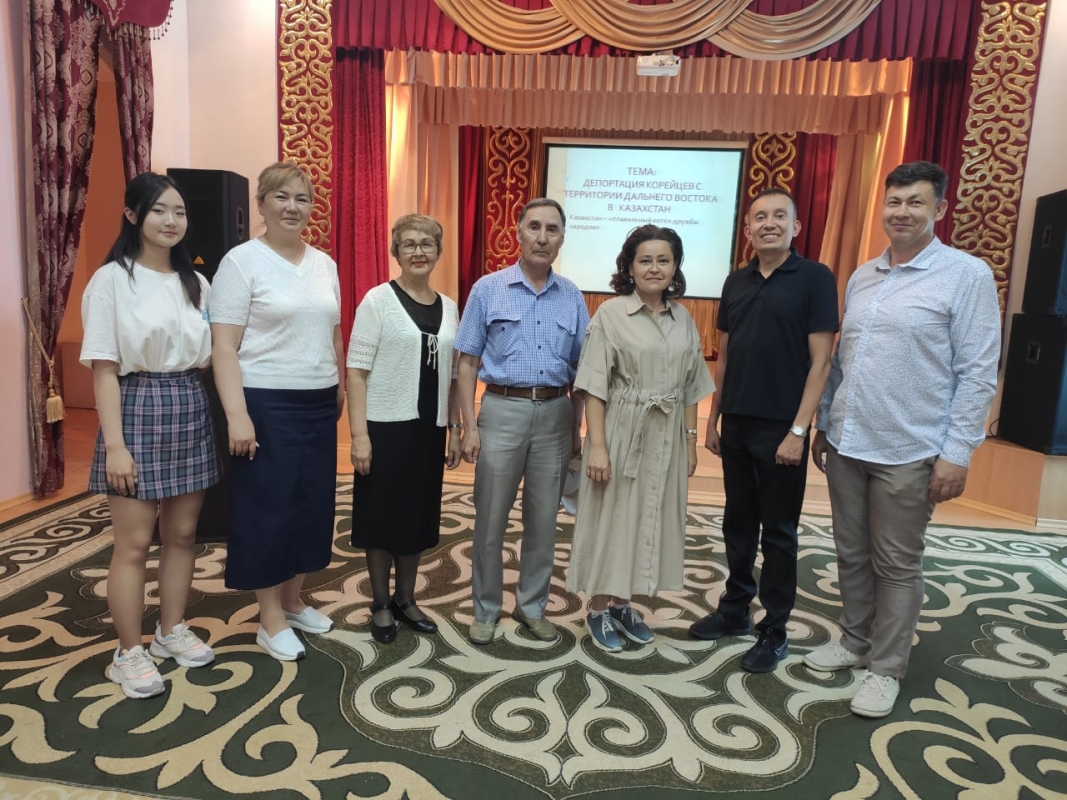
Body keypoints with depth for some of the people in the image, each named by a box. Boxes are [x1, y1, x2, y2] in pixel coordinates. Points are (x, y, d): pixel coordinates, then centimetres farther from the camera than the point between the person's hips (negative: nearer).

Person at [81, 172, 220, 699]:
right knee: (134, 543, 2)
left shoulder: (195, 281, 9)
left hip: (190, 409, 5)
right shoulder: (112, 279, -6)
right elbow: (103, 368, -10)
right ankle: (129, 653, 18)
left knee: (182, 534, 13)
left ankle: (173, 631, 30)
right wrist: (115, 445, -14)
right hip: (138, 409, -5)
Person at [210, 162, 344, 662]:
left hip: (319, 403, 6)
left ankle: (293, 601, 31)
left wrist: (340, 387, 15)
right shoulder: (242, 261, -7)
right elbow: (224, 347, -12)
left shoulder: (324, 264, 10)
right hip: (266, 403, -6)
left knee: (312, 503, 13)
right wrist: (236, 415, -19)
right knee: (269, 507, 3)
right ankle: (271, 620, 19)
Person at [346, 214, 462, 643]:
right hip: (386, 426, -4)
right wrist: (359, 433, -16)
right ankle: (381, 606, 25)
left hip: (429, 428, 5)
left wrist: (454, 428, 9)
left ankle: (405, 600, 31)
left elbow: (452, 374, 12)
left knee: (419, 516, 13)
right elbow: (357, 370, -10)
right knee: (382, 515, 6)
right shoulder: (378, 300, -6)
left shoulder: (449, 307, 8)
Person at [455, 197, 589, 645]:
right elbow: (467, 363, -1)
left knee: (543, 521, 11)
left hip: (555, 415, 2)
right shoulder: (488, 289, -1)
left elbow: (579, 370, 9)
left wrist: (576, 430, 7)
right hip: (503, 411, -2)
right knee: (490, 520, 6)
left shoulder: (573, 297, 5)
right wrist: (469, 426, -7)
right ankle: (486, 609, 25)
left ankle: (532, 606, 29)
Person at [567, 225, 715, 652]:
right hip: (621, 433, -5)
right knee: (611, 518, 5)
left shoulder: (683, 319, 7)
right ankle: (599, 609, 22)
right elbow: (595, 387, -12)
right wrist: (597, 445, -17)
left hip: (666, 437, 5)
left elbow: (691, 388, 11)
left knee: (650, 517, 13)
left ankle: (623, 603, 30)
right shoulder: (610, 314, -9)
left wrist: (691, 440, 9)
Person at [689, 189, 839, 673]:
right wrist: (713, 419, 11)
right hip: (736, 423, 5)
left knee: (777, 531, 5)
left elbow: (821, 361, -9)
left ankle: (774, 631, 19)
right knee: (738, 523, 15)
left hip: (781, 427, -5)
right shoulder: (736, 282, 10)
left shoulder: (814, 278, -5)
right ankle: (735, 609, 30)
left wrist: (798, 430, -15)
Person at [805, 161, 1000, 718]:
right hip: (846, 444, 5)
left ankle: (886, 669, 24)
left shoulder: (967, 276, -6)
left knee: (896, 565, 8)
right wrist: (823, 425, 15)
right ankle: (855, 641, 35)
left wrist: (957, 453, -12)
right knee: (851, 555, 16)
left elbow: (978, 374, -8)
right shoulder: (861, 278, 10)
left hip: (908, 453, -5)